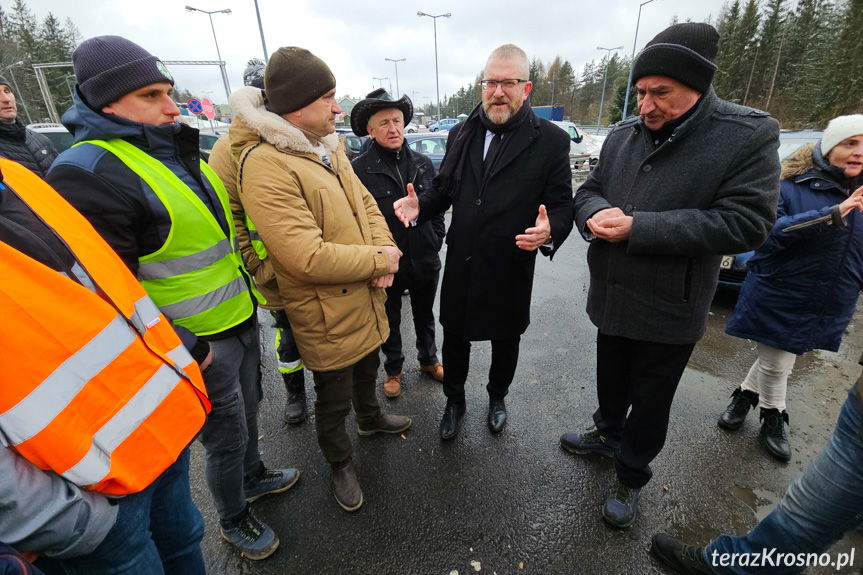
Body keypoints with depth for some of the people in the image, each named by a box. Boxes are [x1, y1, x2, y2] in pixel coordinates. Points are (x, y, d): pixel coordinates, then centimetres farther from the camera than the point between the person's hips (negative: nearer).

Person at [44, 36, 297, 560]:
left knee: (246, 412, 26)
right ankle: (235, 521, 40)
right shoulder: (87, 174, -19)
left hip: (242, 319, 8)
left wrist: (250, 283, 17)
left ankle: (253, 475, 52)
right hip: (200, 346, -7)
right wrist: (184, 350, -18)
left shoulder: (177, 151, 8)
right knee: (226, 437, 12)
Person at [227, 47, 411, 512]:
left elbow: (365, 203, 7)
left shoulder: (327, 146, 4)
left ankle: (370, 418, 59)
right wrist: (381, 261, -19)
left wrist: (384, 251, -11)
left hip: (366, 297, 8)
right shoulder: (265, 165, -25)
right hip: (327, 313, -8)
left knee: (367, 368, 30)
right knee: (334, 399, 15)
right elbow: (309, 257, -31)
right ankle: (340, 463, 43)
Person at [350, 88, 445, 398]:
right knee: (389, 323, 18)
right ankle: (393, 369, 42)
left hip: (425, 262, 4)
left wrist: (436, 240, 3)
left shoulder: (423, 163, 0)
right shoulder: (358, 170, -15)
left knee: (425, 317, 23)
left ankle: (428, 359, 48)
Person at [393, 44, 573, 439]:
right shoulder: (461, 134, 6)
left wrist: (550, 230, -29)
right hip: (460, 264, 3)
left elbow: (562, 204, -6)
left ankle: (497, 397, 47)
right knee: (454, 339, 15)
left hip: (510, 269, -2)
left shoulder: (550, 140, -5)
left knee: (505, 342, 18)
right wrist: (420, 205, -9)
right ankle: (455, 401, 41)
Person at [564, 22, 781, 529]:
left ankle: (631, 478, 38)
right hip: (612, 297, 5)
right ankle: (608, 434, 52)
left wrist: (637, 227, -26)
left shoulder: (749, 134, -12)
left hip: (669, 311, -4)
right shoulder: (622, 134, 2)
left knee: (650, 402, 15)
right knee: (611, 379, 25)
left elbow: (746, 222, -20)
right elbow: (589, 190, 7)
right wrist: (596, 213, -19)